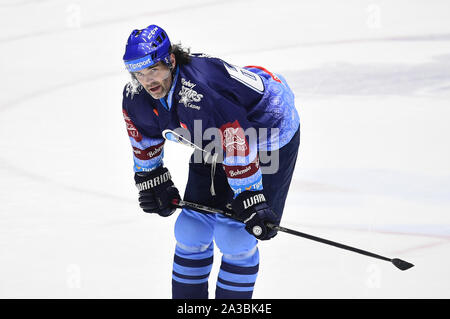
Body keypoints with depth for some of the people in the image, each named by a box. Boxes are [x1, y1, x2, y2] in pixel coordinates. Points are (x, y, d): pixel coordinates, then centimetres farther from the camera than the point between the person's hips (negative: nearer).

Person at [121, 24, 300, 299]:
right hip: (212, 141, 8)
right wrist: (152, 180, 10)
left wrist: (250, 204, -29)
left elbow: (238, 149, -35)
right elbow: (144, 137, 8)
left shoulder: (199, 93, -40)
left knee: (234, 236, -12)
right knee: (192, 229, 6)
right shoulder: (136, 96, -15)